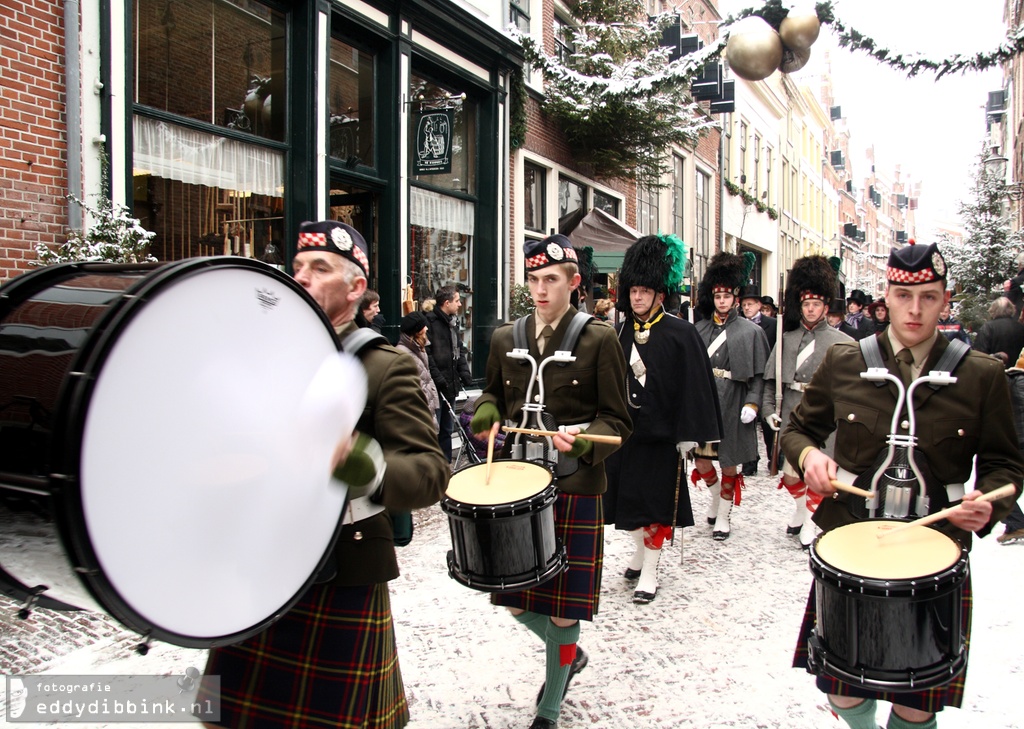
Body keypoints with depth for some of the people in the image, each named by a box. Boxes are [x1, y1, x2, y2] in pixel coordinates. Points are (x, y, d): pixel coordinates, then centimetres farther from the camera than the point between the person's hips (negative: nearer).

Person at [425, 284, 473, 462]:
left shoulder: (453, 321, 15)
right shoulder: (429, 321, -12)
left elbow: (460, 351, 18)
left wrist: (464, 373, 6)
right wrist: (437, 377, -21)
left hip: (450, 384, 8)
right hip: (435, 386, -8)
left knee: (447, 429, 16)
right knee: (434, 430, -4)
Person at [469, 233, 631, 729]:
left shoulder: (599, 339, -6)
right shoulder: (506, 338, 6)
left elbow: (617, 421, -4)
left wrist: (581, 440, -24)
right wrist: (487, 412, -3)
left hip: (575, 489, -4)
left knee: (563, 605, 5)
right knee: (517, 600, 11)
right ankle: (569, 656, 43)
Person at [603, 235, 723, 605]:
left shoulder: (681, 333, -9)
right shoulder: (623, 332, 5)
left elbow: (693, 387, -10)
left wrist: (688, 435, -13)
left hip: (660, 434, -5)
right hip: (625, 430, 5)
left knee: (657, 500, 3)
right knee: (629, 496, 13)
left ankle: (650, 570, 14)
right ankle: (641, 550, 36)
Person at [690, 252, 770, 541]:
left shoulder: (751, 331, -1)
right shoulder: (699, 329, 7)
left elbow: (759, 374, -3)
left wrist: (752, 404, -13)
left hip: (731, 407, -3)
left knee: (729, 464, 6)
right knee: (701, 461, 7)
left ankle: (723, 516, 22)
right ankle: (716, 495, 37)